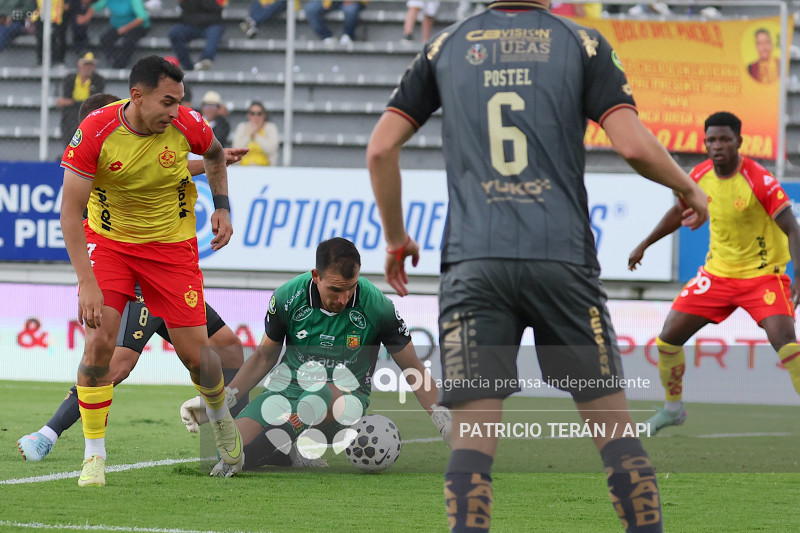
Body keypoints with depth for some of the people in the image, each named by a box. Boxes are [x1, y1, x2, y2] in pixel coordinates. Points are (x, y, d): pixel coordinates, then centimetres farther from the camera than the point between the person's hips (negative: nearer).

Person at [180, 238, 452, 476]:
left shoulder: (377, 307, -11)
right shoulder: (287, 297, -7)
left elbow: (412, 368, 1)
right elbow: (265, 356, 11)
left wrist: (444, 422, -7)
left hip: (346, 398, -2)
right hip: (287, 388, 2)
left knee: (321, 397, -41)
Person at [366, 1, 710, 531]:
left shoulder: (446, 47, 11)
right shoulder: (582, 44, 5)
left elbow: (381, 148, 9)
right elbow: (634, 145, -5)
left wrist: (395, 238, 21)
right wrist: (688, 189, 13)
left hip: (473, 263, 1)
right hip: (561, 256, -1)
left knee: (473, 431, -2)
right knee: (610, 417, 10)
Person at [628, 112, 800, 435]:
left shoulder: (760, 181, -21)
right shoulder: (700, 175, -4)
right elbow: (680, 211, 17)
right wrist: (645, 244, 19)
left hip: (762, 274, -6)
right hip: (718, 272, 6)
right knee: (668, 338, 3)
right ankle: (673, 409, 25)